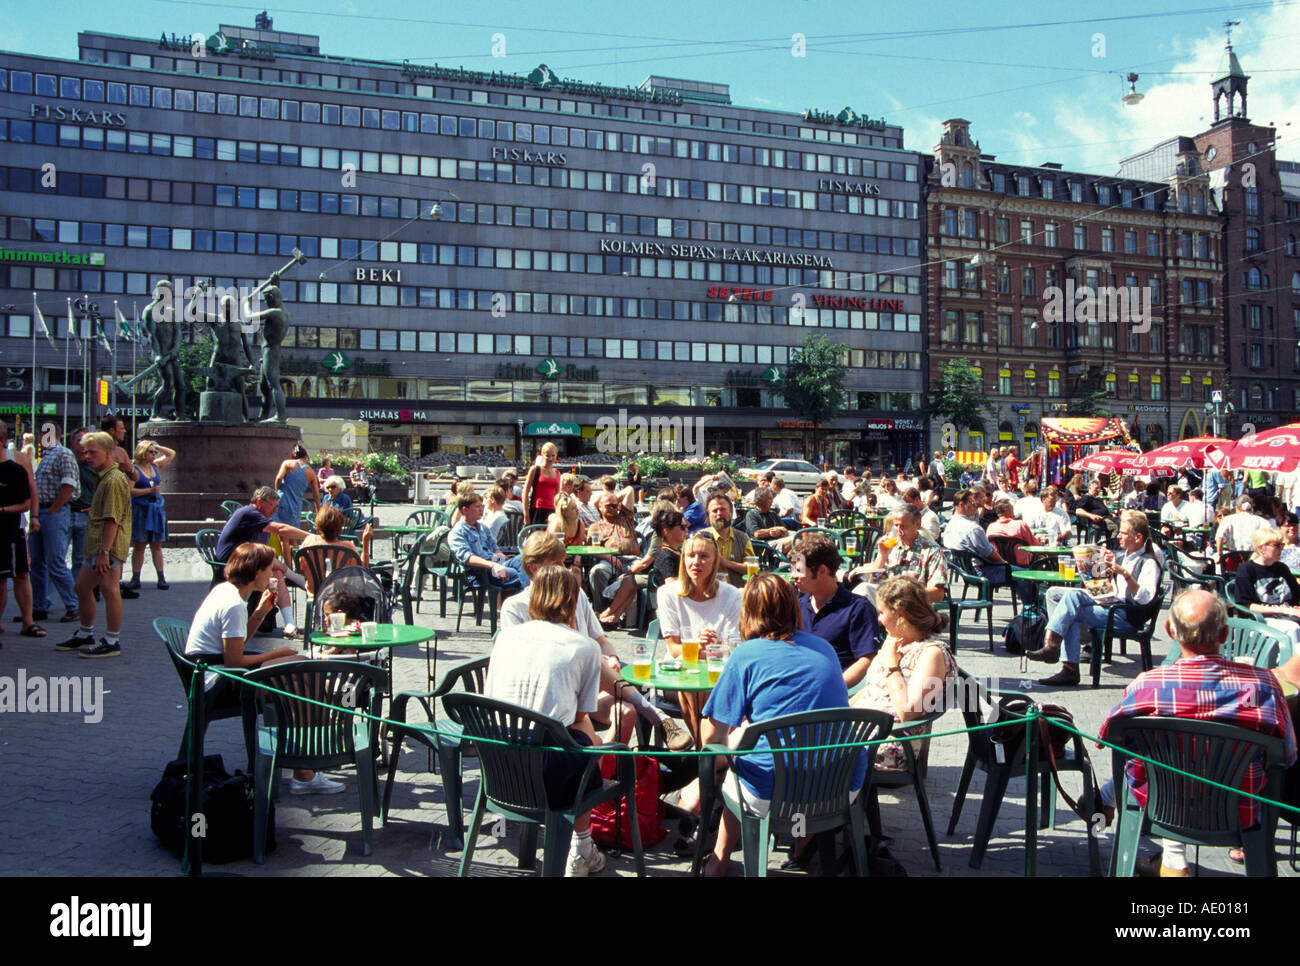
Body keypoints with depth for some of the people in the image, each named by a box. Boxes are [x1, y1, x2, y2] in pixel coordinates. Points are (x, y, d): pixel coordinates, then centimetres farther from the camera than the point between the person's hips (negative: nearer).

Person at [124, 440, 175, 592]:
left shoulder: (155, 466, 11)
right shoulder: (134, 469, -5)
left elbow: (171, 453, 22)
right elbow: (129, 490, -14)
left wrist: (157, 446, 10)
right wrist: (150, 490, -19)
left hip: (157, 509, 5)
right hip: (140, 509, -5)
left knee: (157, 545, 4)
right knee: (139, 545, -1)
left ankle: (161, 578, 3)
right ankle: (135, 578, 4)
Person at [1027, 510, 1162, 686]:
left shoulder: (1149, 563, -5)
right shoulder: (1122, 557, 21)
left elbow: (1145, 598, -20)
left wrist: (1126, 574, -30)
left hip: (1128, 617, -9)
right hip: (1108, 604, 9)